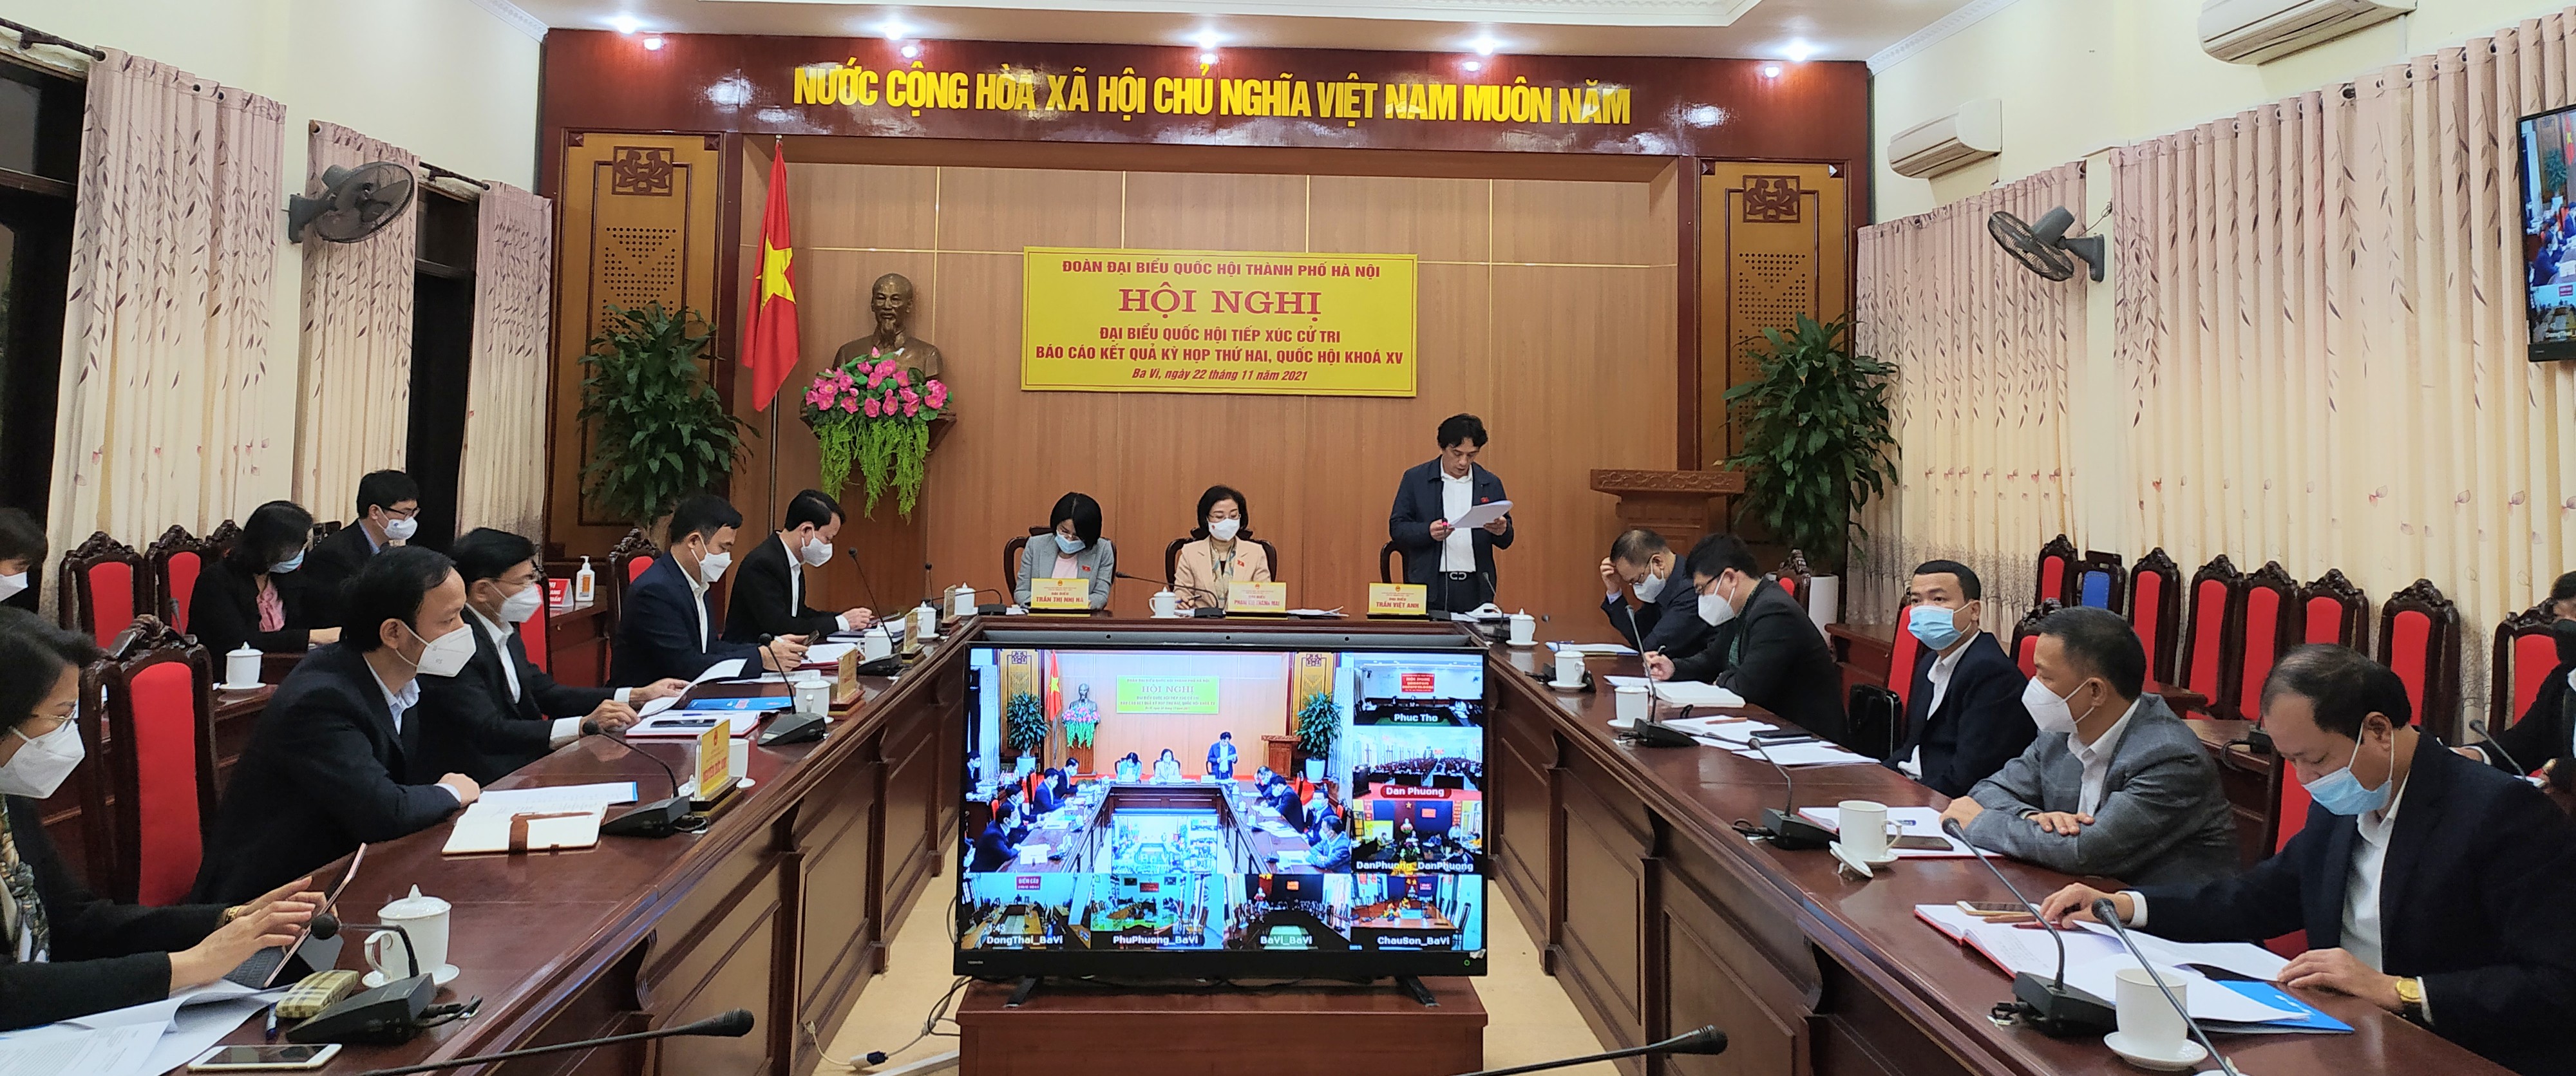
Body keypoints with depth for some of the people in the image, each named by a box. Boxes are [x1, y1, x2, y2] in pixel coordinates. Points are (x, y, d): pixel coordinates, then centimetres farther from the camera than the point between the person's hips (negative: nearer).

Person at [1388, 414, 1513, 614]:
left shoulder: (1491, 484, 9)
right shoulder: (1415, 479, 3)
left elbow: (1506, 541, 12)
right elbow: (1397, 529, 0)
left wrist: (1501, 531, -12)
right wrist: (1428, 531, -18)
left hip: (1476, 589, 2)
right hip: (1431, 588, -2)